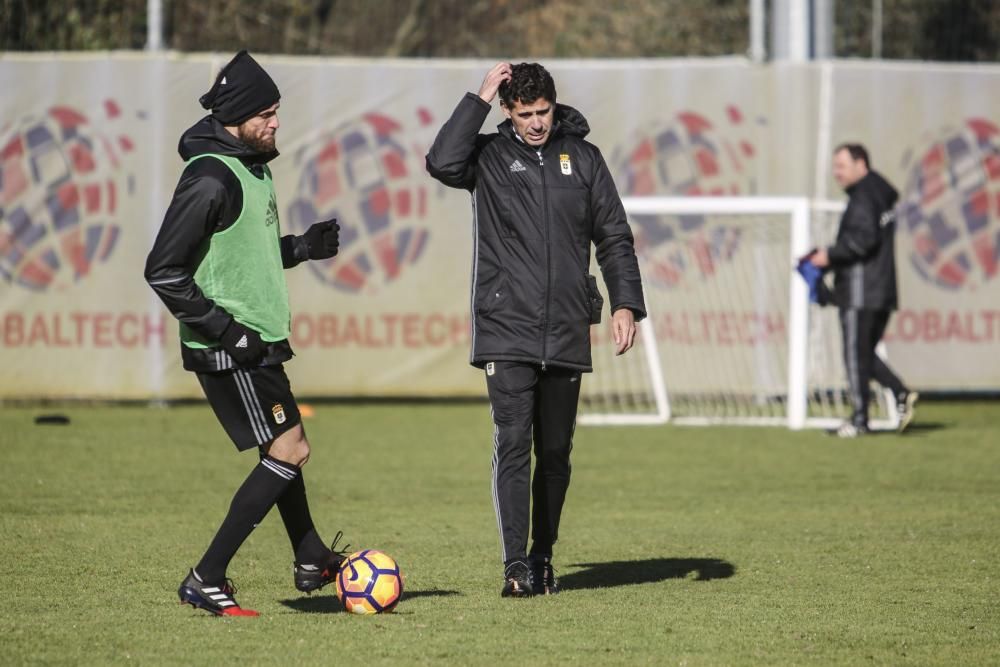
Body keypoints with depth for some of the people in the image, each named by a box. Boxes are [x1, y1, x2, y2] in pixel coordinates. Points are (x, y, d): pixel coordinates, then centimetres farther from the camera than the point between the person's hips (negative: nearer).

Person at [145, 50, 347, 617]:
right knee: (289, 452, -10)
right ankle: (206, 582, -8)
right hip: (229, 350, -10)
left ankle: (312, 562, 41)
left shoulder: (253, 166, 11)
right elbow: (164, 271, -21)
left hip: (258, 342, 10)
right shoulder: (210, 179, -20)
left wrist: (302, 247, 8)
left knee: (286, 449, 22)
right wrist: (225, 330, -21)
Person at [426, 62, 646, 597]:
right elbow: (443, 163, -19)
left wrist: (626, 303, 3)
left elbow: (614, 237, 13)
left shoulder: (582, 158, 10)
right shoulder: (489, 156, 3)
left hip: (567, 334, 3)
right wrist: (480, 98, -13)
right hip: (506, 332, -3)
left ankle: (543, 558, 21)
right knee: (513, 443, -12)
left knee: (555, 452, 9)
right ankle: (516, 565, -12)